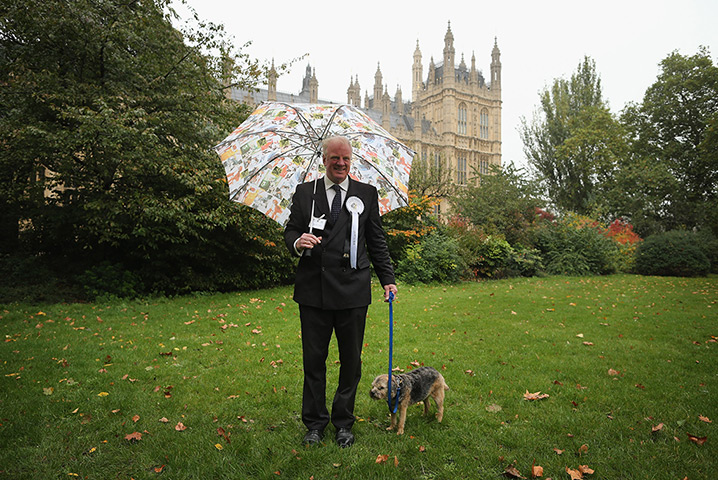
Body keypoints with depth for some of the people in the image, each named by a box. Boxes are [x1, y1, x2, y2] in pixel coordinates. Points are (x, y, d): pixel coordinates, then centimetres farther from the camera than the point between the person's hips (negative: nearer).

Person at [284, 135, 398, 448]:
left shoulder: (367, 194, 8)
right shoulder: (304, 192, 9)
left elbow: (377, 241, 10)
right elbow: (290, 231, 8)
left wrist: (387, 279, 6)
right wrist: (297, 242, -15)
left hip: (353, 290, 0)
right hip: (313, 290, 0)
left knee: (351, 360, 9)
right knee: (313, 359, 9)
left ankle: (343, 422, 28)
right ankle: (315, 422, 27)